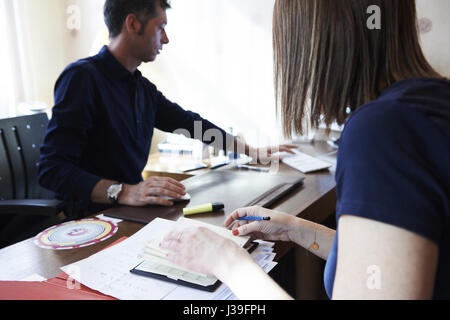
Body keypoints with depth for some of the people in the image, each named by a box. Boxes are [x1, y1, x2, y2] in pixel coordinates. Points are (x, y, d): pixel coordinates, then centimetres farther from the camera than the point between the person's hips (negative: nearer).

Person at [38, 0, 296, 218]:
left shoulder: (144, 88, 12)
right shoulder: (83, 77, -13)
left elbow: (190, 123, 23)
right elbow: (51, 170, -19)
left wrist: (254, 151, 25)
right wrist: (123, 192, -33)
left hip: (129, 216, 7)